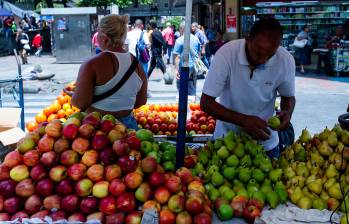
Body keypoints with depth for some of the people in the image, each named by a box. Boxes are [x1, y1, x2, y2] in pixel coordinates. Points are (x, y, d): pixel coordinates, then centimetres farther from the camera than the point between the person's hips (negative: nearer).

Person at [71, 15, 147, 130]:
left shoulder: (92, 64, -16)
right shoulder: (137, 64, 0)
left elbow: (80, 102, -17)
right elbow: (141, 101, 9)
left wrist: (72, 96, 4)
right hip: (127, 124, 5)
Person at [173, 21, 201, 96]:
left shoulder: (179, 40, -9)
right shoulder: (196, 39, 8)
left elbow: (177, 56, -13)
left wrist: (176, 69, -12)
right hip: (194, 67, 5)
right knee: (192, 87, 14)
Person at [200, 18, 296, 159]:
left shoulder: (286, 60, -17)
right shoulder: (226, 54, -24)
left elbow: (288, 97, 1)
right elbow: (206, 103, -21)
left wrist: (287, 113, -21)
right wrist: (243, 120, -32)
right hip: (227, 136, -1)